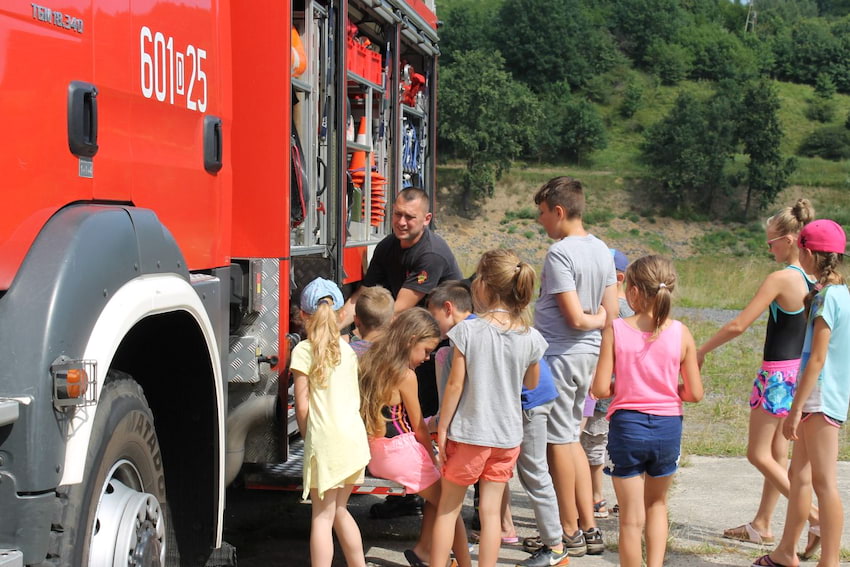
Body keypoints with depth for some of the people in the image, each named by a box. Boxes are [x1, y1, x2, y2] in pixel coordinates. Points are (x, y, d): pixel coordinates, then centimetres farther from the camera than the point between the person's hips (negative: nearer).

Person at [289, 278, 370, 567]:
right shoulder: (346, 348, 11)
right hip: (355, 437, 6)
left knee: (322, 516, -1)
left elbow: (302, 407, -7)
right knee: (339, 510, 20)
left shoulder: (303, 350, -7)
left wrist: (308, 436, 7)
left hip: (326, 441, -6)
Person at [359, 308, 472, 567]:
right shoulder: (405, 376, -16)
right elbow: (418, 426, -7)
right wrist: (433, 459, 7)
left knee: (435, 494, 23)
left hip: (377, 451, 8)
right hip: (402, 451, -8)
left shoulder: (372, 362, 6)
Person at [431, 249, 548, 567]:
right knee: (491, 511, 9)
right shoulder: (530, 337, -5)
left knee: (448, 507, 11)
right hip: (508, 436, 3)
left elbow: (455, 385, -12)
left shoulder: (468, 330, -14)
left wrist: (442, 428, -4)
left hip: (468, 433, -3)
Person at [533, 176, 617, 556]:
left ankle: (569, 533, 11)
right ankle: (590, 528, 19)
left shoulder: (559, 253, -17)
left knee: (559, 442, 2)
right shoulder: (601, 250, 8)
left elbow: (575, 319, -19)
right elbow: (610, 315, 10)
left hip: (559, 354, -8)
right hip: (588, 354, 8)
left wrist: (593, 319, -1)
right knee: (571, 439, 17)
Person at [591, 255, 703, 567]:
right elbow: (695, 393, -3)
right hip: (668, 427, 2)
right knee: (656, 504, 25)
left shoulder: (615, 331, -9)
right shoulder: (681, 333, -5)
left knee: (632, 519, 8)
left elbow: (600, 389, -11)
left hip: (627, 425, -2)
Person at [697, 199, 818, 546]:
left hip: (778, 374, -8)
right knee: (777, 454, 15)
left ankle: (814, 515, -4)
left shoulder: (781, 279, -20)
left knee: (759, 454, 2)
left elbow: (738, 325, -19)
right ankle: (762, 525, 25)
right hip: (801, 372, 8)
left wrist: (702, 351, -6)